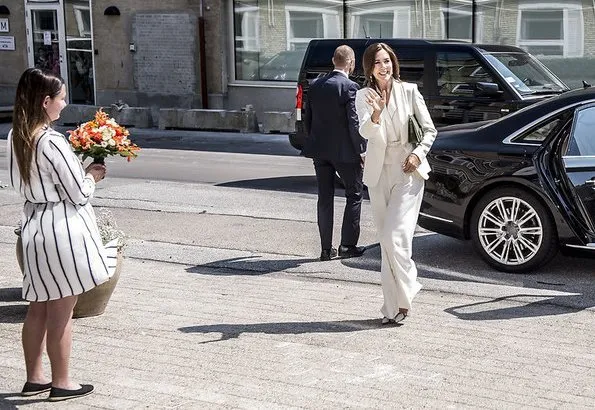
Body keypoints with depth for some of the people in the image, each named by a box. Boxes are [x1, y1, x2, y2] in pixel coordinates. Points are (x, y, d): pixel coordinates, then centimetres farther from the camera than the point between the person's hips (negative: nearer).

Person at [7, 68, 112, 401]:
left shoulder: (15, 137, 3)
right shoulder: (52, 142, -22)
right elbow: (78, 194, -17)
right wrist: (92, 175, 3)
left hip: (33, 221, 8)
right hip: (62, 226, -8)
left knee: (38, 310, 17)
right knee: (61, 314, 3)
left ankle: (34, 378, 27)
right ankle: (61, 383, 14)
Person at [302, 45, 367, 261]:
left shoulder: (315, 86, 5)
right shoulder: (350, 87, -14)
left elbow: (307, 119, 10)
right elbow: (354, 123, -16)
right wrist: (361, 150, -7)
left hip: (320, 150, 5)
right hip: (345, 151, -5)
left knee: (325, 198, 10)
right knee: (354, 195, 10)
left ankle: (326, 249, 12)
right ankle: (347, 245, 9)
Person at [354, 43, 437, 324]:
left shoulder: (409, 91, 0)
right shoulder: (364, 96, 2)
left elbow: (429, 129, 7)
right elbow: (365, 132, -15)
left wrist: (417, 154, -9)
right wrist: (375, 114, -35)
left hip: (407, 171, -2)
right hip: (379, 172, 3)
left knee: (395, 236, -15)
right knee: (386, 241, 6)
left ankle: (403, 296, 0)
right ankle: (394, 305, 14)